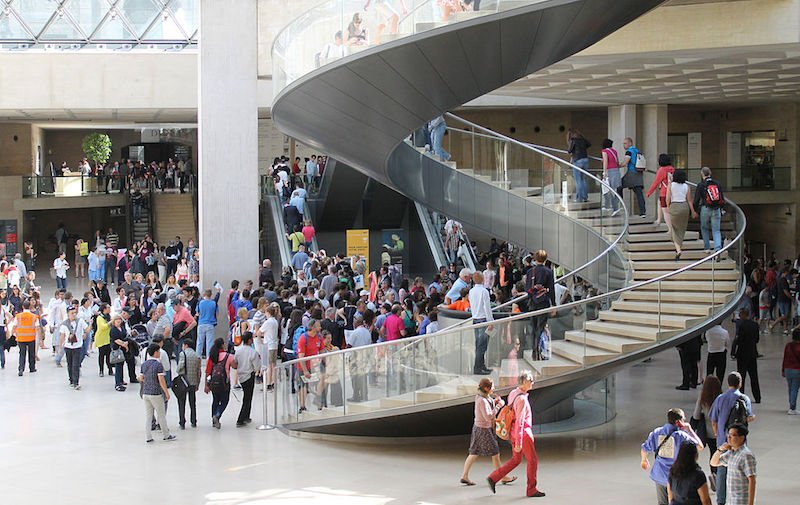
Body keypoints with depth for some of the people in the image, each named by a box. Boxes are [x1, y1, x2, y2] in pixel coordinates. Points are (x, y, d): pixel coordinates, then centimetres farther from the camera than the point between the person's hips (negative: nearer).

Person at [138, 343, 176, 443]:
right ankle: (167, 435, 17)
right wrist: (167, 393, -10)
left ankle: (148, 437, 10)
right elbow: (161, 380, -18)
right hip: (156, 393, -6)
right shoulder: (158, 364, -15)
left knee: (148, 416, 9)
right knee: (161, 415, 6)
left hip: (145, 393, 6)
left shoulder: (144, 364, 6)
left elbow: (141, 378, 13)